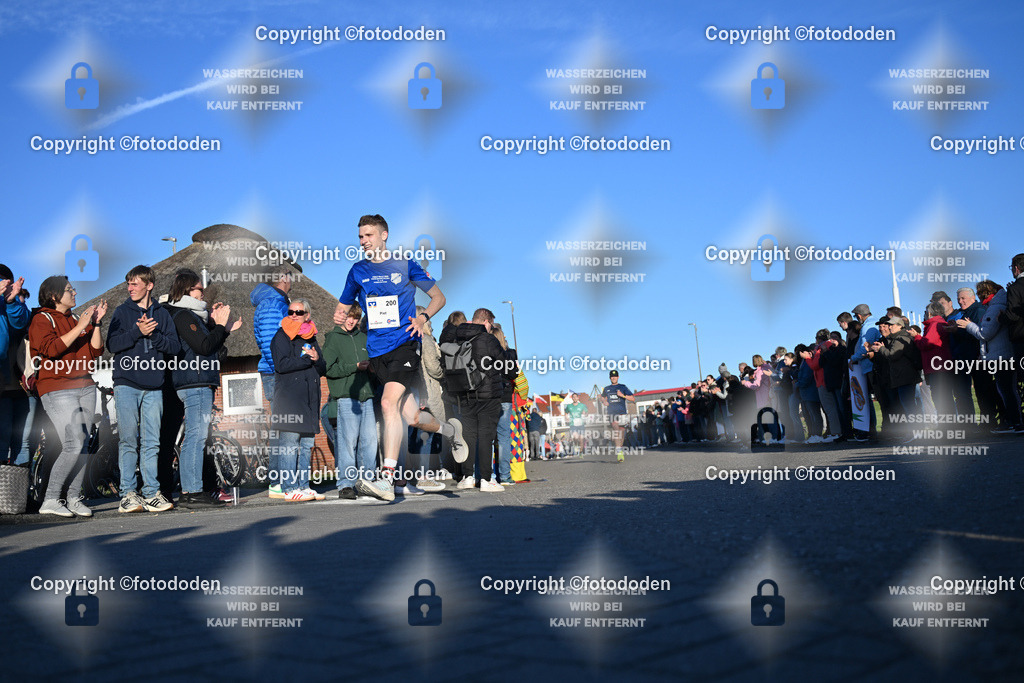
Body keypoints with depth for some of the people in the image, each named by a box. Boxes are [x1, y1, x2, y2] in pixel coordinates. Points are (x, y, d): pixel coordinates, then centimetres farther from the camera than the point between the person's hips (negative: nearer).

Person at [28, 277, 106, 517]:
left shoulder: (76, 319, 18)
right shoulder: (41, 320, -1)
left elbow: (95, 351, 11)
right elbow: (51, 349, -18)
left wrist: (96, 323, 0)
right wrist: (80, 327, -16)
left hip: (85, 387, 7)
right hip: (57, 390, -7)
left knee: (82, 446, 2)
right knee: (74, 445, -15)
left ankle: (74, 498, 8)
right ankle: (50, 500, -5)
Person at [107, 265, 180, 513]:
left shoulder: (162, 314, 12)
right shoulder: (122, 312, 8)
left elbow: (175, 346, 4)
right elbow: (112, 344, -3)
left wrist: (154, 334, -10)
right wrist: (138, 331, -14)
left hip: (153, 386, 2)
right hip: (127, 384, -1)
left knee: (152, 442, 2)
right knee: (128, 441, -2)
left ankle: (151, 493, 5)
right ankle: (128, 493, 2)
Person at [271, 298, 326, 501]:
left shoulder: (311, 338, 20)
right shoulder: (281, 336, 1)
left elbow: (322, 370, 17)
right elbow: (281, 365, -13)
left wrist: (317, 359, -5)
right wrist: (308, 359, -8)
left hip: (309, 397, 6)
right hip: (288, 397, -6)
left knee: (307, 443, 6)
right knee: (289, 444, -9)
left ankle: (303, 486, 11)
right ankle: (289, 489, -8)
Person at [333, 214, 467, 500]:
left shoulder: (405, 265, 2)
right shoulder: (358, 271, 11)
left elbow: (438, 297, 9)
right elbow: (343, 306, 20)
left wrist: (423, 317, -10)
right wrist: (340, 315, -4)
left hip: (405, 343, -4)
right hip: (377, 351, 4)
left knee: (388, 402, -24)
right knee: (413, 417, 4)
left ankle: (386, 479, -24)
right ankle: (450, 429, 37)